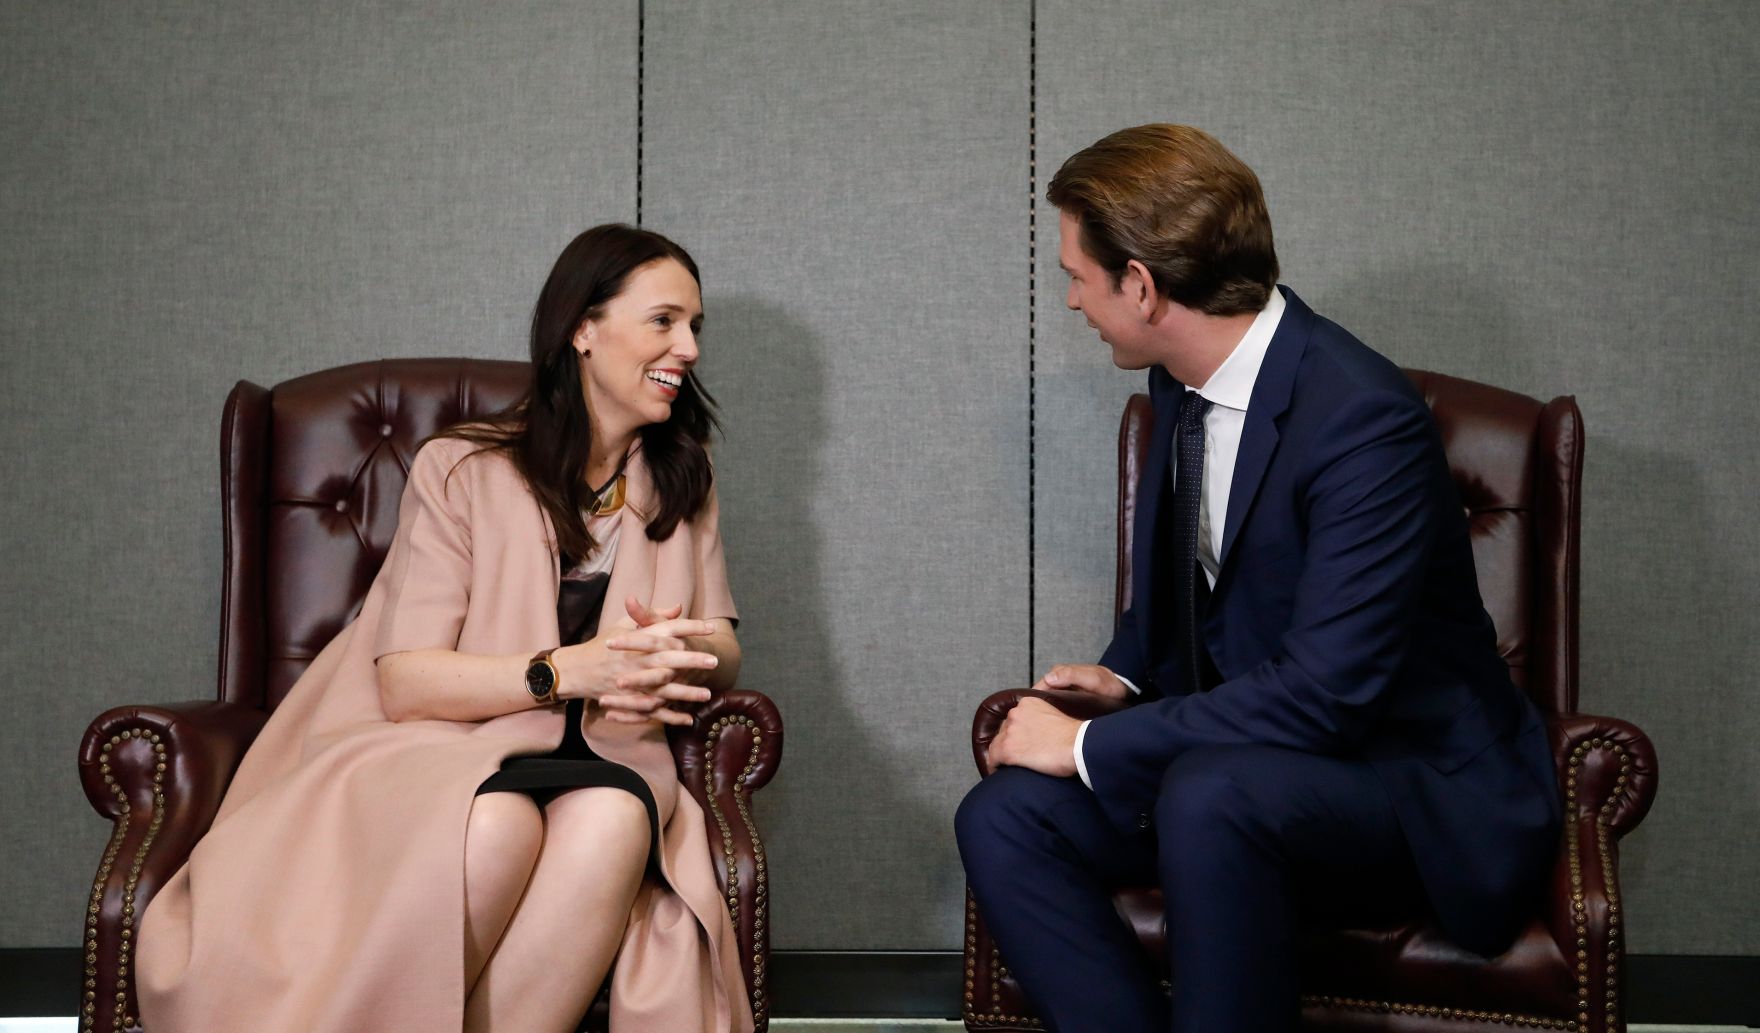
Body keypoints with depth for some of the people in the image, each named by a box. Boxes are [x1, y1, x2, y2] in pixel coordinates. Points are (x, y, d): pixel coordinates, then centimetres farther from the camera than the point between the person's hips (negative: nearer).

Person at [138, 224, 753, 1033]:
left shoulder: (682, 483, 17)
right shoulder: (460, 472, 0)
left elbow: (720, 651, 14)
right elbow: (404, 681, -7)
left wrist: (670, 662, -11)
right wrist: (570, 670, -22)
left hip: (592, 762, 3)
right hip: (441, 753, -3)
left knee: (616, 817, -36)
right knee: (496, 826, -40)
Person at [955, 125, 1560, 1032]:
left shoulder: (1363, 417, -24)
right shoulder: (1182, 384, 3)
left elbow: (1325, 692, -28)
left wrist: (1091, 746, -22)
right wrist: (1126, 676, 1)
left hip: (1417, 783, -8)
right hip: (1237, 757, 8)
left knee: (1211, 794, -37)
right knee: (1002, 817, -14)